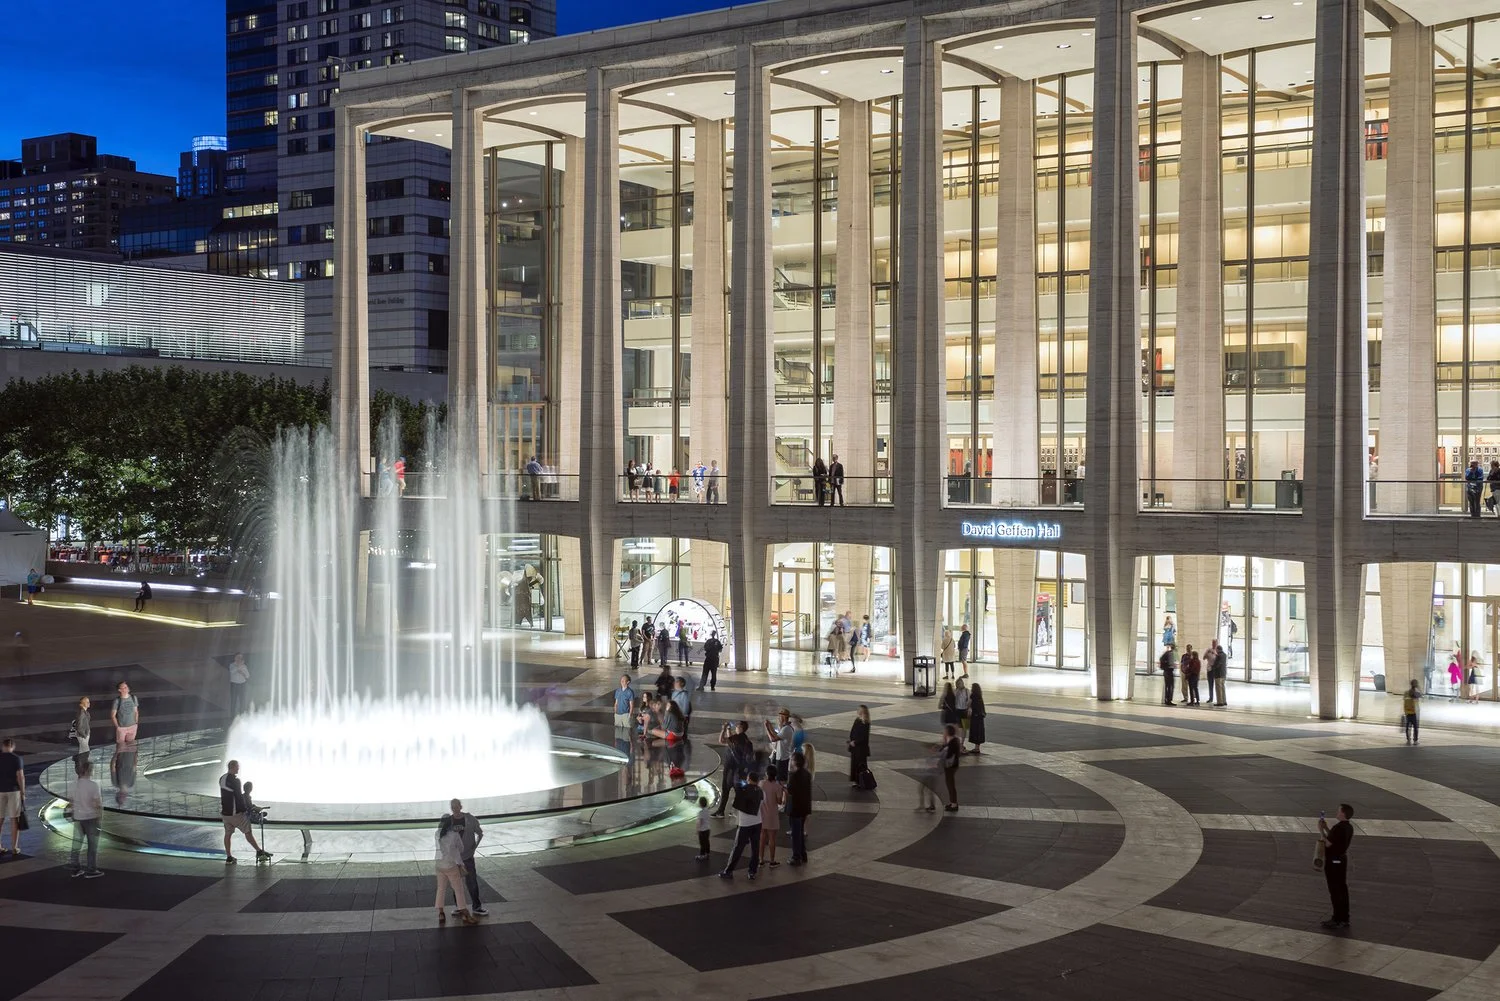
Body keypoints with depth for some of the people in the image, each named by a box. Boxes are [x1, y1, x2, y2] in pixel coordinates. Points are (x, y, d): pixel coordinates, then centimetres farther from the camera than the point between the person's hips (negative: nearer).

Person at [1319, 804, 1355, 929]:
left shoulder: (1338, 828, -24)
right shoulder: (1348, 827, 6)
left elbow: (1328, 843, -20)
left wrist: (1321, 830, -9)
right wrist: (1326, 828, 14)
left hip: (1333, 862, -9)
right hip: (1342, 859, 9)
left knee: (1335, 891, -2)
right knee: (1342, 889, 14)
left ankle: (1337, 920, 3)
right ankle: (1344, 918, 20)